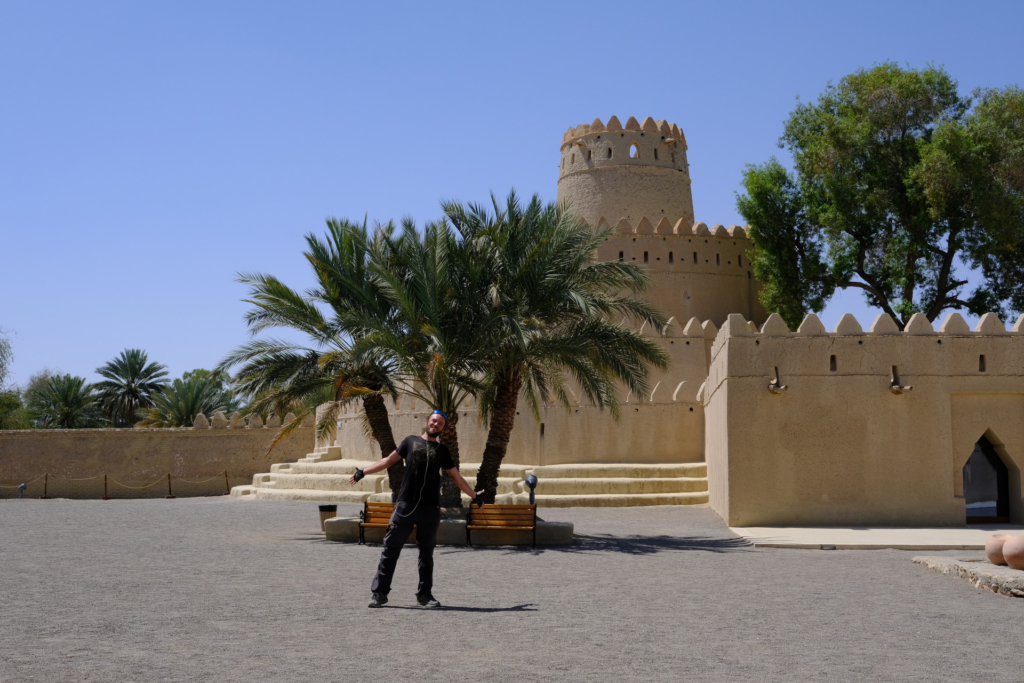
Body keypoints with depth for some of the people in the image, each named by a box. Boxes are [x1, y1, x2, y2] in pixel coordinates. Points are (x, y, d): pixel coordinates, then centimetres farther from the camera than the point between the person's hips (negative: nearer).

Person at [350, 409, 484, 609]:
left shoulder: (442, 450, 15)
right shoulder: (411, 441, 12)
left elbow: (457, 477, 22)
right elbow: (388, 460, 13)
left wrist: (475, 495, 22)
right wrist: (363, 472, 9)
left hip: (430, 509, 2)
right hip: (405, 506, -2)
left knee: (426, 553, 7)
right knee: (390, 549, -3)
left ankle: (425, 594, 16)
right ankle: (379, 593, 2)